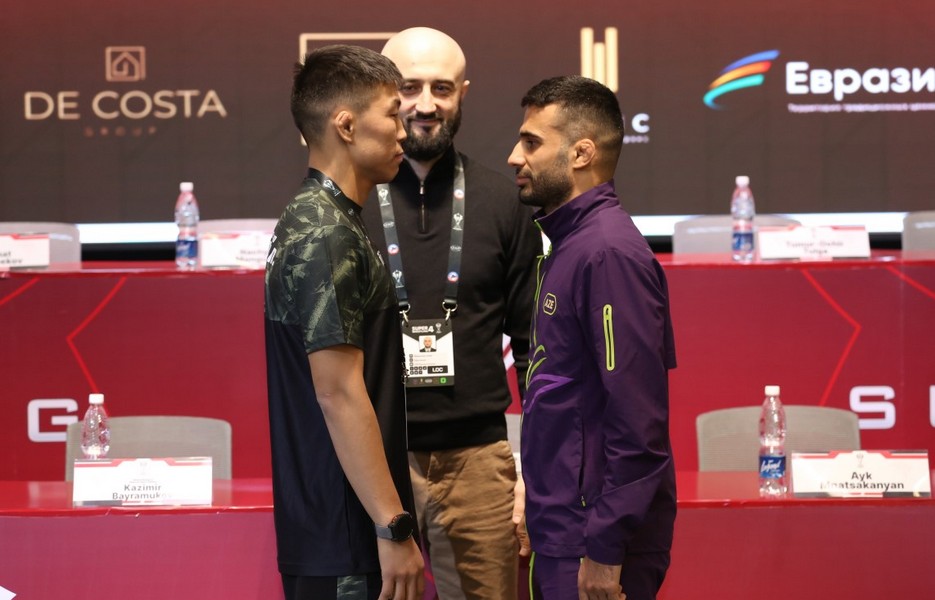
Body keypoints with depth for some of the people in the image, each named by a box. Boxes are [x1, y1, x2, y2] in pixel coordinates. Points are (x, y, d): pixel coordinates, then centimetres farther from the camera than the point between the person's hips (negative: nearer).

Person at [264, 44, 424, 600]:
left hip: (331, 527, 10)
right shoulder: (327, 235, -17)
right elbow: (339, 392, -22)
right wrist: (394, 528, -22)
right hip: (346, 535, -10)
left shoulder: (318, 220, 13)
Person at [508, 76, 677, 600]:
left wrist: (604, 551, -21)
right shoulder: (571, 243, 13)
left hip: (594, 537, -9)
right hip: (562, 531, 9)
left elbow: (638, 416, -22)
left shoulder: (609, 252, -17)